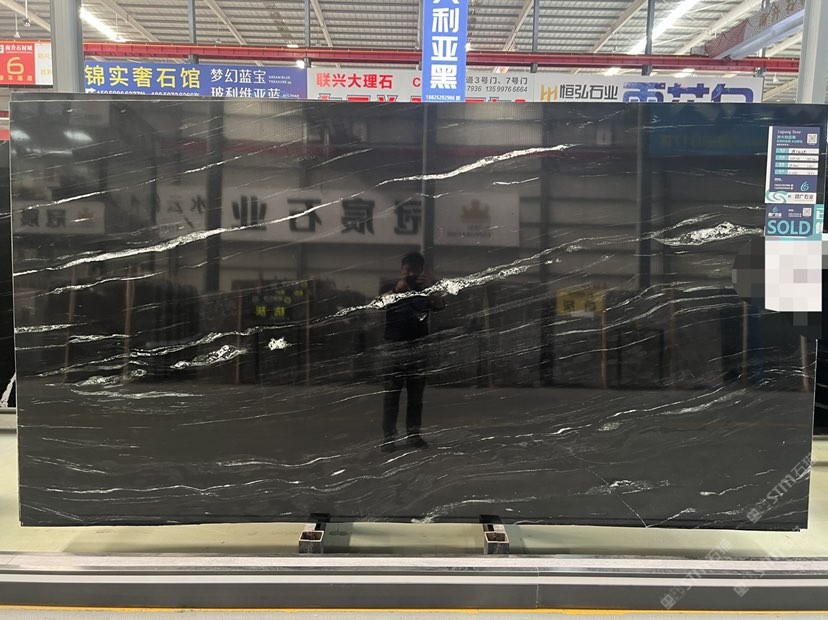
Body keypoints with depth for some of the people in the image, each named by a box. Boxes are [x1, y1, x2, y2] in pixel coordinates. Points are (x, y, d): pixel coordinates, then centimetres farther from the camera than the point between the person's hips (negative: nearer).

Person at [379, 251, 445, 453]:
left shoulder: (425, 291, 12)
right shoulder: (390, 289, 7)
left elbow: (440, 305, -6)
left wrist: (430, 288, -24)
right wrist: (397, 290, -28)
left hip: (418, 347, 3)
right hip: (394, 347, -3)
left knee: (416, 396, 6)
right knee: (391, 395, -4)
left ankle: (413, 435, 12)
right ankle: (388, 438, -3)